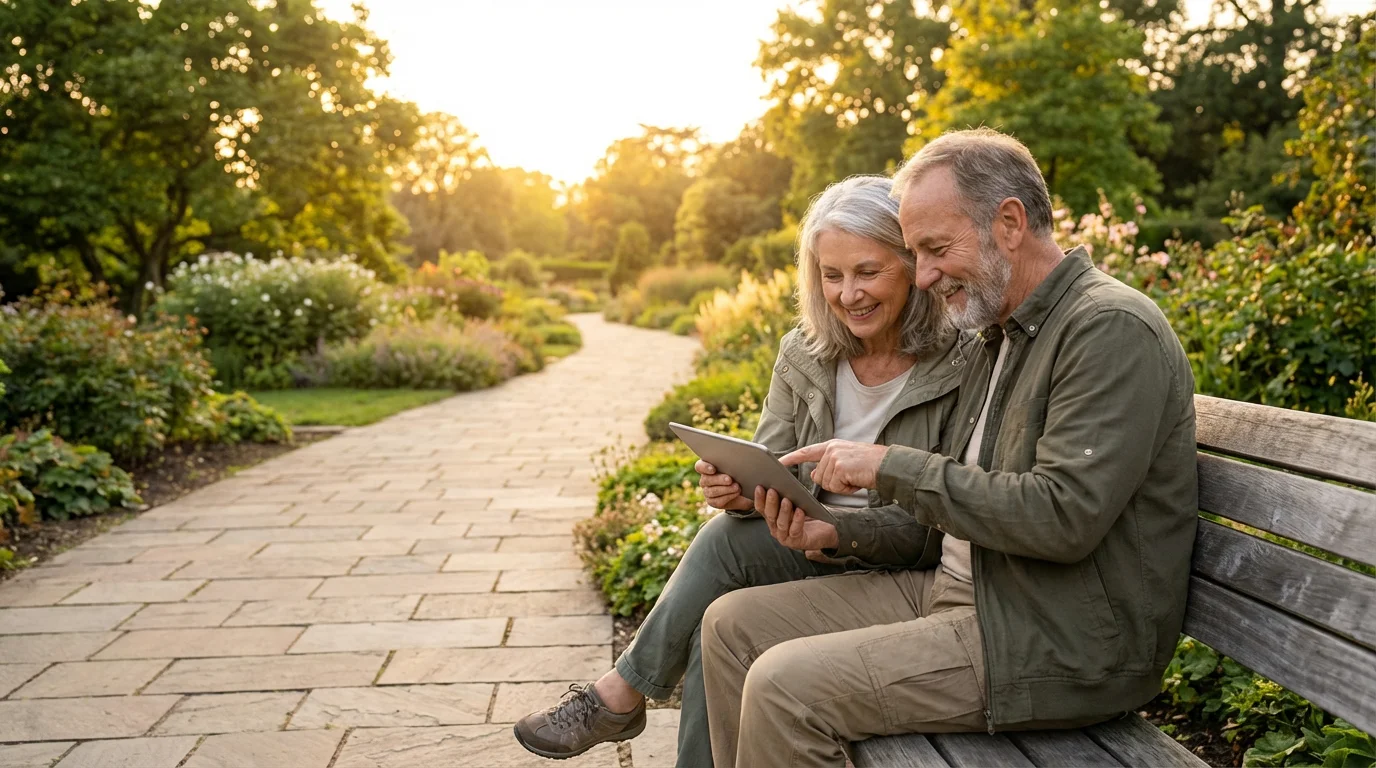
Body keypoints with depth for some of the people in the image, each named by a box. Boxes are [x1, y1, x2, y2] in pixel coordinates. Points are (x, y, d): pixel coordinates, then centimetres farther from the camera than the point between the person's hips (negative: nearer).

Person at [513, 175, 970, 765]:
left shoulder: (960, 367, -13)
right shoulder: (805, 354, 3)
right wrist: (739, 489, -22)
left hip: (894, 575, -4)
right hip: (801, 555, 5)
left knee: (726, 539, -24)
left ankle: (620, 695, -7)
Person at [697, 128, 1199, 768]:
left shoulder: (1113, 329, -15)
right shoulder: (1001, 336, 15)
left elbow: (1064, 517, -25)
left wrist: (891, 467, -19)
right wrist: (839, 531, 2)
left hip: (1061, 642, -9)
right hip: (960, 588, 9)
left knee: (785, 684, -22)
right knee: (732, 625, 3)